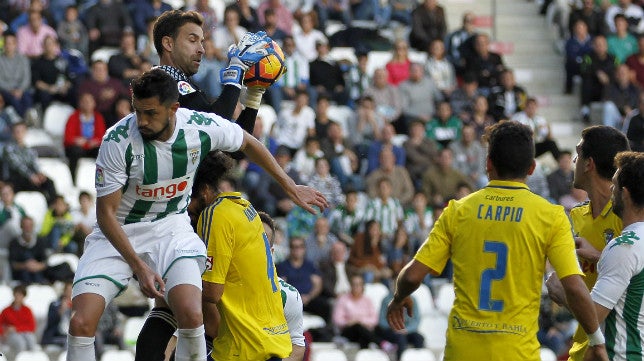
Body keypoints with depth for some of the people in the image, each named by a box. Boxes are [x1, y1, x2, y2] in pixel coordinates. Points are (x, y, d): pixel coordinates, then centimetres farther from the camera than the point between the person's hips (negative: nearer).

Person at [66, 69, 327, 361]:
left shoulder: (202, 127, -14)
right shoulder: (118, 140, -23)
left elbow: (247, 143, 10)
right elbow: (106, 213, -15)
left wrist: (290, 187, 16)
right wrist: (139, 266, -22)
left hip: (171, 228, 1)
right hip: (118, 233, -1)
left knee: (192, 316, -25)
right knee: (81, 323, -20)